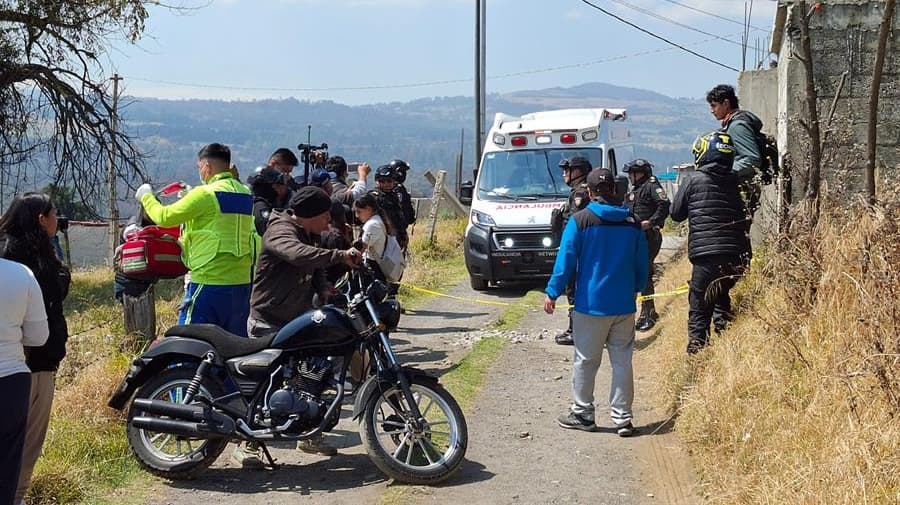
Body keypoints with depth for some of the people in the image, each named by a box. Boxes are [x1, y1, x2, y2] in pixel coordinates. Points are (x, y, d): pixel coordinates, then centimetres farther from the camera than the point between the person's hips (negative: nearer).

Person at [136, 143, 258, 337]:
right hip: (242, 282, 8)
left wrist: (146, 196, 12)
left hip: (210, 282, -7)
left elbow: (164, 217, -8)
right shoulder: (245, 194, 11)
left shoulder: (206, 194, -11)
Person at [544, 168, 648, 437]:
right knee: (622, 361, 8)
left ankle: (582, 413, 14)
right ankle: (623, 417, 10)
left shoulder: (580, 220, -6)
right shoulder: (632, 222, 4)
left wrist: (553, 293, -1)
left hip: (590, 304, -3)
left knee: (585, 360, 7)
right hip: (624, 304, 3)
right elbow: (642, 264, 10)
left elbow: (566, 259, -8)